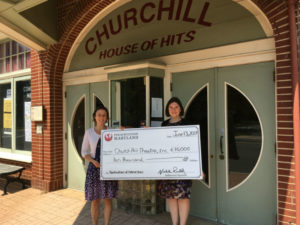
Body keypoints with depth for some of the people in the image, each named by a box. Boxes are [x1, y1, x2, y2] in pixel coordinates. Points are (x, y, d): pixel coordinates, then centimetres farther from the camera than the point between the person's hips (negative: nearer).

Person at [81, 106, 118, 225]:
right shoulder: (89, 132, 1)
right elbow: (84, 152, 4)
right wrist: (93, 161, -13)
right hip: (94, 168, 0)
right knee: (95, 200, 7)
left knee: (108, 199, 6)